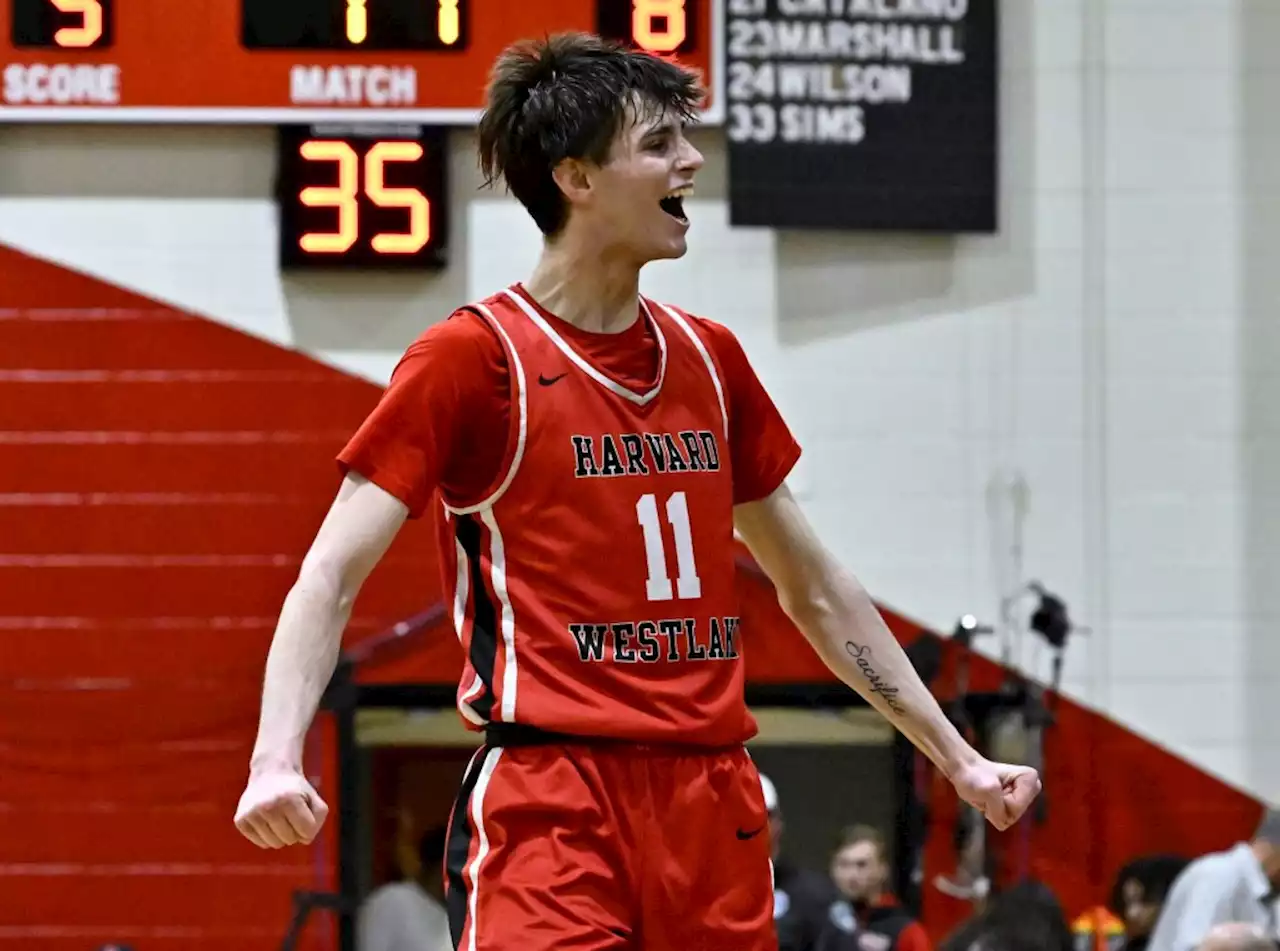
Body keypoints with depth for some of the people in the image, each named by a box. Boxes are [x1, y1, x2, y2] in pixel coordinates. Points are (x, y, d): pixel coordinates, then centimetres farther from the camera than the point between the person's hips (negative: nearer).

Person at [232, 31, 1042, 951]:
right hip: (548, 798, -6)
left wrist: (959, 759, 26)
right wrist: (276, 760, -24)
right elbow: (329, 580, -8)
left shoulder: (708, 357, 16)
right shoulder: (477, 357, -3)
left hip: (711, 802, 6)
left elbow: (816, 590, 26)